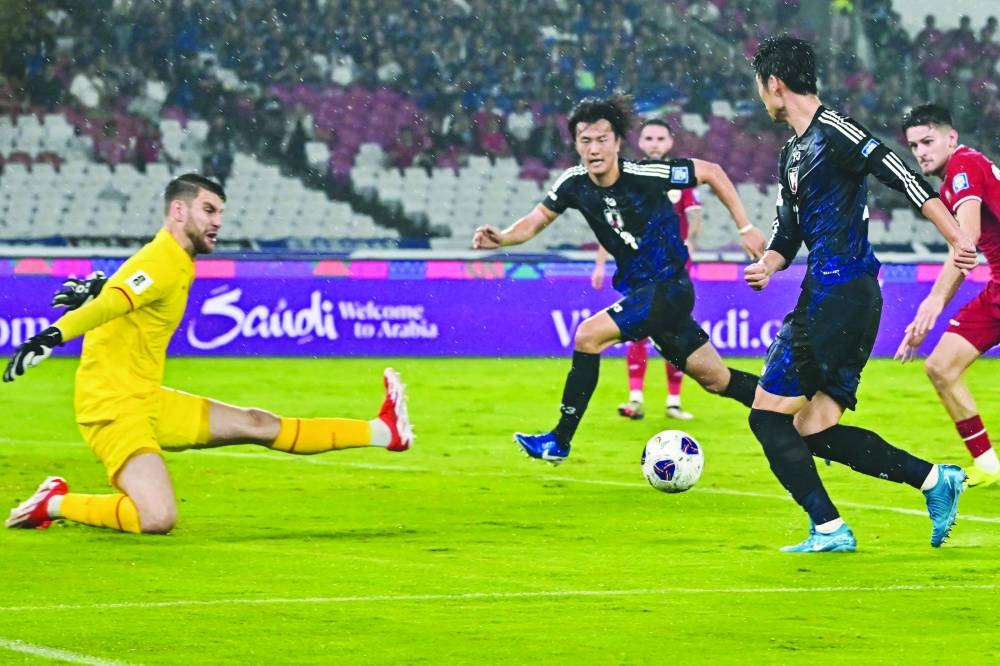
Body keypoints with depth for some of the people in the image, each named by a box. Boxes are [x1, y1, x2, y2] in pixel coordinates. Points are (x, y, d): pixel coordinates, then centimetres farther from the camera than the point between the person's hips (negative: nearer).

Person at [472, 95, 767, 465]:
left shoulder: (645, 176, -20)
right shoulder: (574, 184, -4)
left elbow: (712, 171, -11)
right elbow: (536, 221, 1)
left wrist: (745, 228, -9)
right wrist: (502, 238, -20)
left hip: (668, 288, -7)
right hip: (637, 288, 7)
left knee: (588, 335, -19)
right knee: (715, 378, 13)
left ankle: (559, 442, -10)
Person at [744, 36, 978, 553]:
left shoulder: (833, 132, -10)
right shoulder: (793, 152, 19)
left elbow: (905, 180, -16)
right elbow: (788, 233, 22)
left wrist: (957, 240, -22)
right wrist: (767, 265, 0)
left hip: (840, 294, -10)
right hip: (826, 297, 10)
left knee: (768, 416, -7)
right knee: (814, 430, 8)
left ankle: (828, 529, -6)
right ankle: (935, 480, 9)